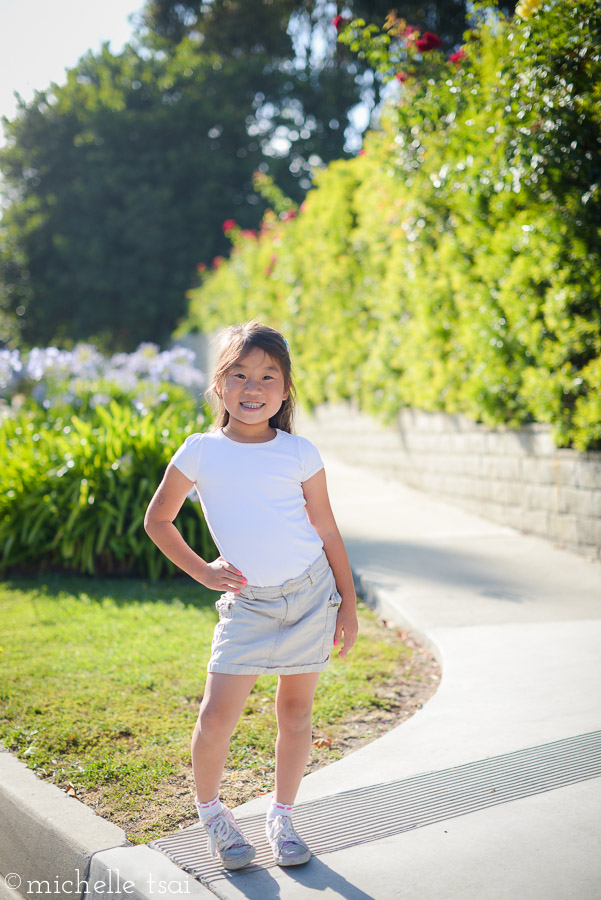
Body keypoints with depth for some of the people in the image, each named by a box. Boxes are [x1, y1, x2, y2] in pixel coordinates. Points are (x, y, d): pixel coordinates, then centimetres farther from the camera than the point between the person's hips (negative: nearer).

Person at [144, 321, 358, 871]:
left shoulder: (299, 454, -1)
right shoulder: (200, 453, -2)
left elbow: (327, 530, 5)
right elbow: (158, 520, 10)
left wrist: (348, 601, 6)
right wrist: (201, 570, 2)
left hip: (311, 593, 1)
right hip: (248, 603, -1)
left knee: (296, 710, 10)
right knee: (217, 715, -6)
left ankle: (282, 816, 29)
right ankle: (209, 809, 22)